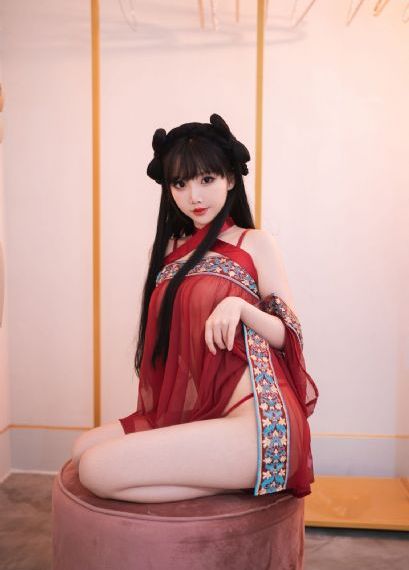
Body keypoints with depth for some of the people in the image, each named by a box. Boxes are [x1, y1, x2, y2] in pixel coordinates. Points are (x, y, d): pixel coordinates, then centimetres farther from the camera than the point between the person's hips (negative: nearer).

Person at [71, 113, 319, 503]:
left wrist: (239, 306, -21)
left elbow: (288, 335, -1)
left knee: (98, 469, -19)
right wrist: (148, 415, 10)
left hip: (254, 418, -8)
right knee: (83, 449, -2)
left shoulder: (256, 243, 1)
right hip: (190, 412, 8)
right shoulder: (169, 249, 16)